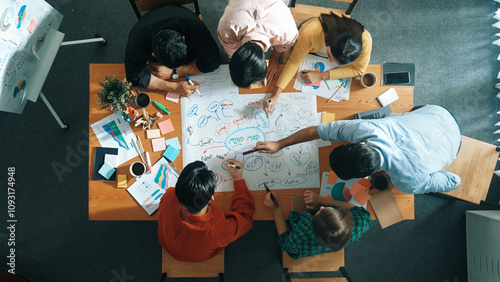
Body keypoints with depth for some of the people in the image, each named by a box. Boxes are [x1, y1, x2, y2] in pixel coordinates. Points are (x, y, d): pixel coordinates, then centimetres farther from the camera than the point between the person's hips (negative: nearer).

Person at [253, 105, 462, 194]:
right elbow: (318, 130, -29)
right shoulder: (364, 129, -40)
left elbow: (454, 182, -25)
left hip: (450, 140, -2)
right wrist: (278, 144, -21)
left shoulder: (409, 183, -44)